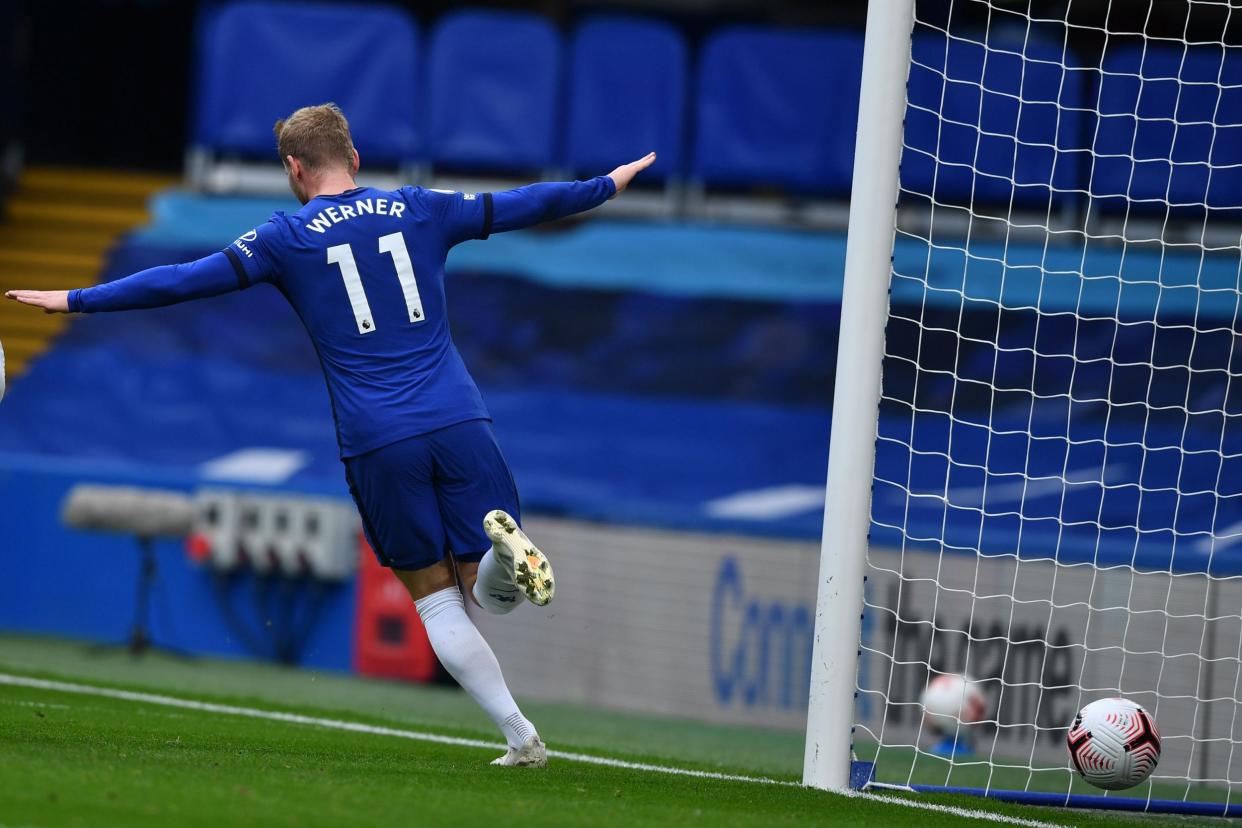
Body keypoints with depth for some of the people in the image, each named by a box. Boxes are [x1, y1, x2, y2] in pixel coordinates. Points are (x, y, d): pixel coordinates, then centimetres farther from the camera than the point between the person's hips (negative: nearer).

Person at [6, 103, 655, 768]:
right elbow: (519, 206, 24)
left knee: (436, 599, 9)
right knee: (490, 592, 9)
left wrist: (78, 301, 8)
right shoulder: (420, 209, 12)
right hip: (459, 424, 2)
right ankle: (504, 542, -27)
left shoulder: (288, 239, 4)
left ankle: (521, 737, -2)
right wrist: (609, 184, 40)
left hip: (376, 445, -2)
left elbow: (185, 281, 1)